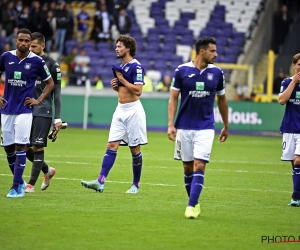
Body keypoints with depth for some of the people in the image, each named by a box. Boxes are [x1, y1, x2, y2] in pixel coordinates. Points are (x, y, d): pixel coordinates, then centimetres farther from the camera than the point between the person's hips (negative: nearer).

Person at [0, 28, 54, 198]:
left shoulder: (37, 61, -5)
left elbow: (50, 83, 7)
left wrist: (39, 101, -2)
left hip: (24, 110, -3)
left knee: (20, 146, -11)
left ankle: (17, 187, -9)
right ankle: (19, 181, 25)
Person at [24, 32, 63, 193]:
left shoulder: (51, 64, -3)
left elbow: (57, 93, -2)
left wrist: (58, 118, -6)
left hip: (43, 112, -5)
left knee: (37, 147, -7)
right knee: (24, 147, 4)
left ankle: (31, 184, -2)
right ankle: (47, 171, 27)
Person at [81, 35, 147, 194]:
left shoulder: (136, 66, -12)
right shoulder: (121, 66, 14)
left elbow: (138, 91, -22)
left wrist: (121, 79, -15)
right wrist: (115, 86, 6)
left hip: (133, 110, -8)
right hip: (120, 109, 8)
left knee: (135, 149, 1)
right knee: (111, 146, -2)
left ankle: (135, 185, 11)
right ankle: (100, 182, -11)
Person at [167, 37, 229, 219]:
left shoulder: (217, 73, 1)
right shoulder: (182, 70, -5)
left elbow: (222, 99, 13)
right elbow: (173, 98, 0)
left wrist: (226, 126, 19)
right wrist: (171, 124, -9)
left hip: (205, 128, 0)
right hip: (184, 127, 0)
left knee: (199, 166, -12)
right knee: (188, 167, 7)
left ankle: (191, 206, -13)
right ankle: (195, 203, 22)